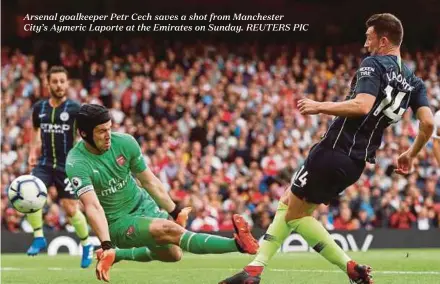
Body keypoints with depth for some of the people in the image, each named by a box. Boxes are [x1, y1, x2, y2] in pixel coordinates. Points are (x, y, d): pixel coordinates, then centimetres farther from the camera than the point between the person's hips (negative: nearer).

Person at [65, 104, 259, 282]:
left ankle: (119, 255, 27)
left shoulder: (125, 142, -9)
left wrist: (175, 212, 8)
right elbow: (93, 207, -30)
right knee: (169, 230, -27)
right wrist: (106, 244, -41)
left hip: (144, 206, 6)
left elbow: (149, 181, 4)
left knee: (172, 253, 8)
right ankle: (237, 244, -38)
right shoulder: (76, 163, -22)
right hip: (117, 222, -6)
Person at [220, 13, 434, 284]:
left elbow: (362, 105, -27)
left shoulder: (373, 64, -11)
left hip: (333, 152, -8)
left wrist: (320, 106, -18)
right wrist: (411, 155, 15)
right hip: (357, 163, 8)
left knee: (295, 215, 6)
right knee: (288, 204, 18)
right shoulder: (413, 82, 9)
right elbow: (428, 123, 0)